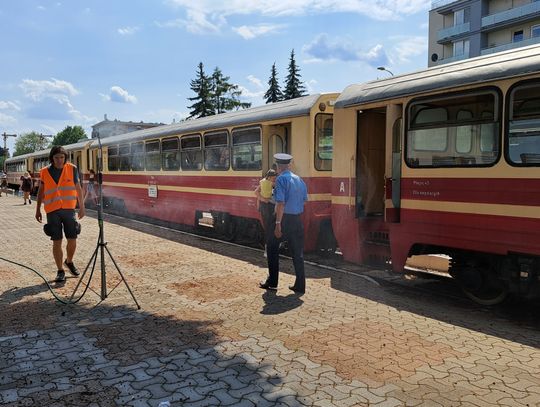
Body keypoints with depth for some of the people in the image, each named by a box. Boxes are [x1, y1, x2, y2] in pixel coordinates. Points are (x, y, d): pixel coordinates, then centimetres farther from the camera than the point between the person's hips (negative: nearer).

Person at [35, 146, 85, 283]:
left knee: (72, 240, 2)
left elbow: (78, 189, 8)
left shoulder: (72, 169, 2)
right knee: (57, 242, 2)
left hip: (69, 210, 0)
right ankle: (60, 271, 13)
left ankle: (69, 262, 30)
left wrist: (81, 207, 8)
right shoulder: (45, 172, 3)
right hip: (52, 211, 0)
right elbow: (41, 192, 13)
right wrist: (38, 210, 13)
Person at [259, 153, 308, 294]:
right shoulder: (299, 179, 10)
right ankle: (300, 286, 14)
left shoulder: (281, 179, -11)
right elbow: (304, 200, 13)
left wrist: (278, 223, -20)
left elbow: (281, 203, -19)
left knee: (272, 248, 12)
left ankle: (272, 282, 15)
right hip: (298, 220, 6)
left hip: (285, 219, -6)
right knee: (297, 252, 10)